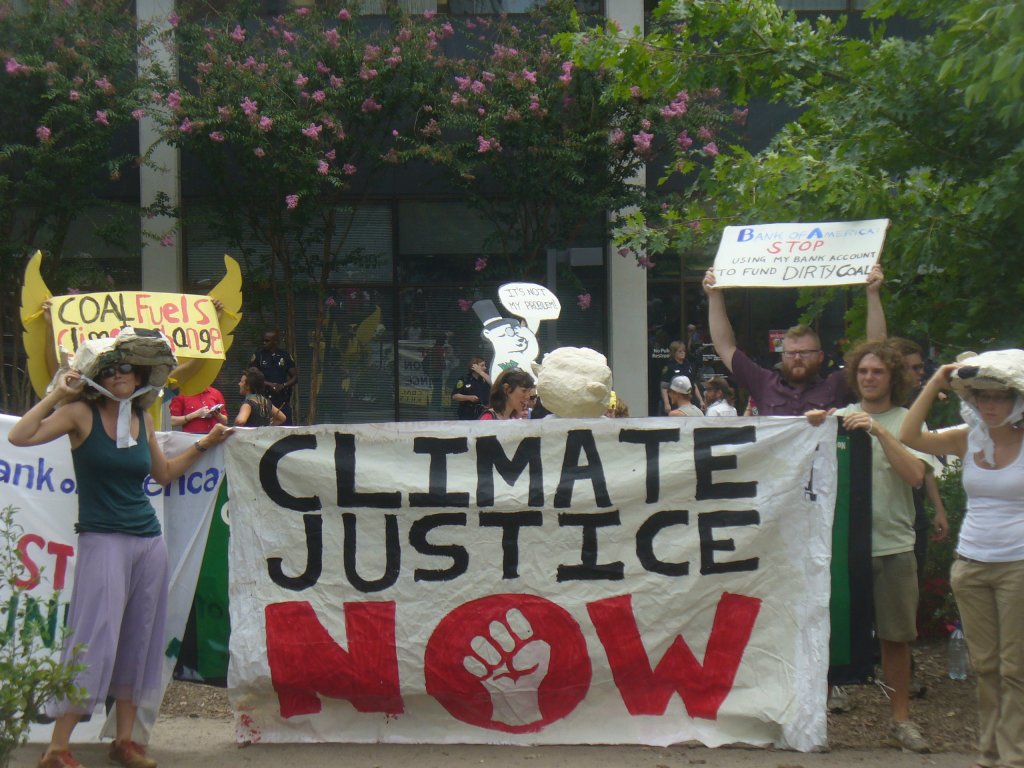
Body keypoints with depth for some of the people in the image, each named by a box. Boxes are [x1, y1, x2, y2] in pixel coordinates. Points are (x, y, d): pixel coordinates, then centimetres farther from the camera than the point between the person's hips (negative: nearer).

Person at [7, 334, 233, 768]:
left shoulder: (142, 419, 12)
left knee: (139, 641, 7)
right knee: (96, 639, -10)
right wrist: (57, 395, -12)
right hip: (103, 540, -6)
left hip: (149, 541, 6)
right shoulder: (83, 413, -3)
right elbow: (20, 437, -14)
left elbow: (162, 473, 24)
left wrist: (203, 445, 20)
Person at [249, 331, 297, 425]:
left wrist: (283, 385, -7)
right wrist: (269, 384, -13)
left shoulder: (285, 356, 9)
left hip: (283, 400, 2)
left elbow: (295, 377, 11)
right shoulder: (257, 356, 5)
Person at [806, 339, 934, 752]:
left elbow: (915, 474, -14)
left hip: (893, 546, 0)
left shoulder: (908, 422, 1)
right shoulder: (840, 418, 5)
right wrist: (813, 430, -14)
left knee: (895, 637, 8)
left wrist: (879, 431, -22)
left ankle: (900, 719, 19)